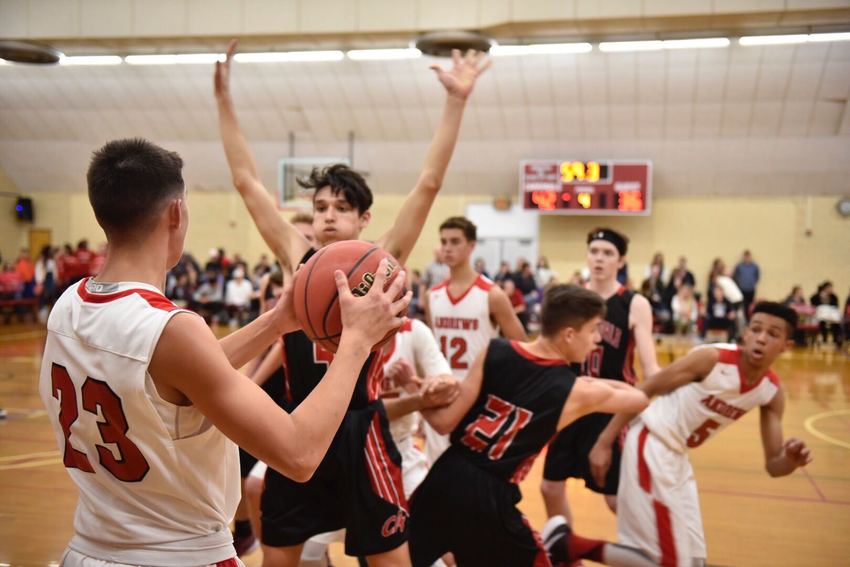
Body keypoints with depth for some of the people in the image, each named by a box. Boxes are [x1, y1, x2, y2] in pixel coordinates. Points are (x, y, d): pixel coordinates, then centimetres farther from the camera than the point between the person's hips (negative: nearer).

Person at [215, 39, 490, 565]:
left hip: (359, 430, -3)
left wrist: (456, 102, -18)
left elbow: (429, 185, -13)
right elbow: (247, 181, 2)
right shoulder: (298, 258, 2)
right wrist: (224, 99, -1)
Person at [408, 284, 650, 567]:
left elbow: (445, 422, -4)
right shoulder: (578, 391, -7)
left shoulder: (493, 352, -3)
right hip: (489, 498, -3)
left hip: (445, 480, 3)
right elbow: (643, 398, 10)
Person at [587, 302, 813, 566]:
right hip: (651, 445, -8)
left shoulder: (772, 391, -3)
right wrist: (604, 443, -17)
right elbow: (642, 391, -17)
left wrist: (791, 460, -24)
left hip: (677, 455, 8)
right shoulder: (712, 359, -22)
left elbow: (773, 465, 0)